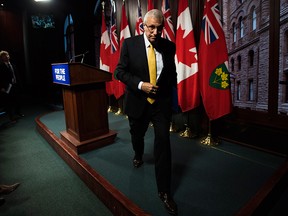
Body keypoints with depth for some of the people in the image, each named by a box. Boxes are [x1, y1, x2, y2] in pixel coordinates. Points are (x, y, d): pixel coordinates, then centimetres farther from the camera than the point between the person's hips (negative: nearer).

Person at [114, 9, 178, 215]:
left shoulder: (169, 46, -2)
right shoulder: (129, 43, -7)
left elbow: (172, 73, 10)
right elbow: (120, 71, -7)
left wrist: (172, 95, 13)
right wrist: (140, 85, -20)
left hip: (162, 102, 0)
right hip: (138, 101, 1)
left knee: (163, 144, -5)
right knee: (137, 135, 23)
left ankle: (164, 191, 9)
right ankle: (138, 156, 59)